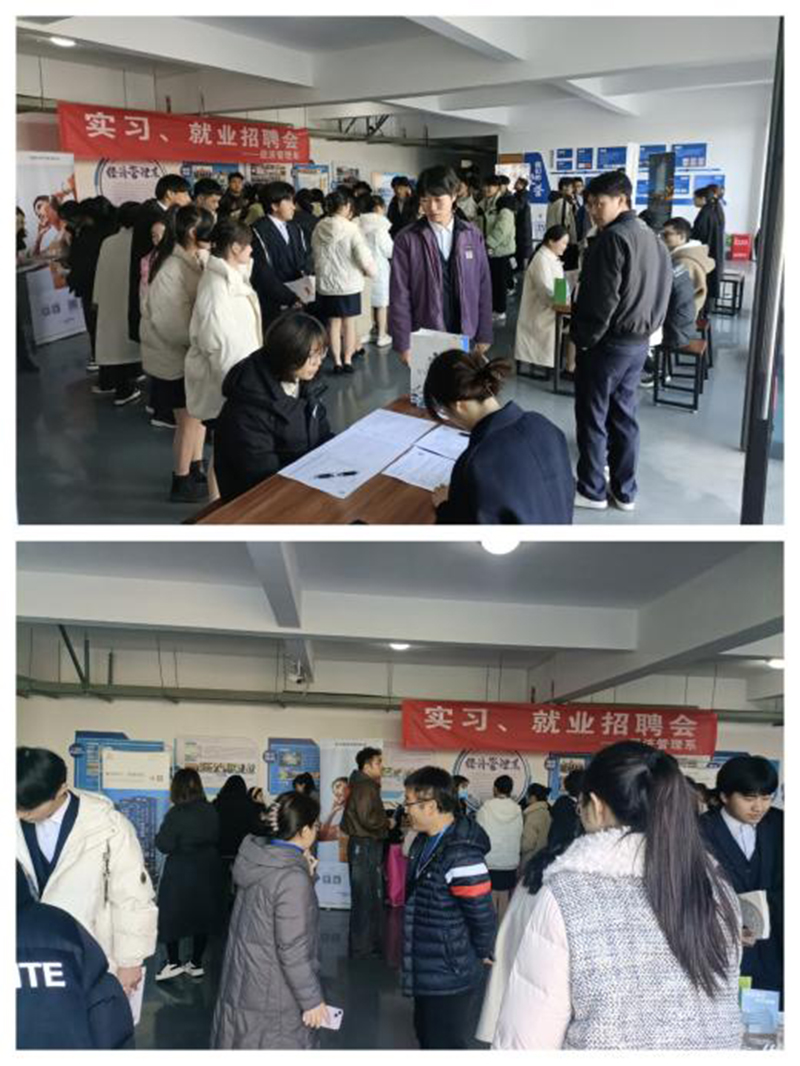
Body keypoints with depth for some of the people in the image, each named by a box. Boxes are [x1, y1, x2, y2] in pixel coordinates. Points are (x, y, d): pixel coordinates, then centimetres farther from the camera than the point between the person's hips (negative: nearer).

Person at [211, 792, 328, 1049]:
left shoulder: (256, 858, -1)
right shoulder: (292, 878, -24)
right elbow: (292, 949, -23)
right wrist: (312, 999, -14)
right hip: (273, 996, -8)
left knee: (244, 1045, 18)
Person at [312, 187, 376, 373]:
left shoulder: (319, 229, -4)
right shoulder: (351, 229, -15)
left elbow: (315, 255, 3)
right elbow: (363, 257, -14)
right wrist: (372, 271, 4)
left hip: (326, 284, 3)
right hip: (349, 283, -3)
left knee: (333, 323, 10)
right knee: (349, 323, 10)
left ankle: (337, 362, 13)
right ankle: (347, 360, 13)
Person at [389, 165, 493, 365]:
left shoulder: (472, 235, 2)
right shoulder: (407, 240, -5)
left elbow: (483, 287, 6)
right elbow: (399, 295, -4)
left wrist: (484, 334, 5)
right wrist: (403, 343, -7)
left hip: (465, 337, 2)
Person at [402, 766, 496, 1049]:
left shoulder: (461, 855, -28)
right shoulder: (424, 842, 3)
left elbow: (482, 916, -24)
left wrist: (482, 955, -7)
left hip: (451, 978, -9)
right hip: (426, 972, 9)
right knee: (427, 1039, 24)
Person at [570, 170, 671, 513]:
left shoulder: (613, 238, -18)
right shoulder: (653, 239, 10)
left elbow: (601, 299, -21)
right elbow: (660, 293, 14)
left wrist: (582, 339, -11)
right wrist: (646, 329, 17)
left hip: (607, 342, -8)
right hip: (640, 341, 8)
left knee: (592, 418, 4)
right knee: (624, 415, 15)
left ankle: (592, 490, 12)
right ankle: (625, 490, 21)